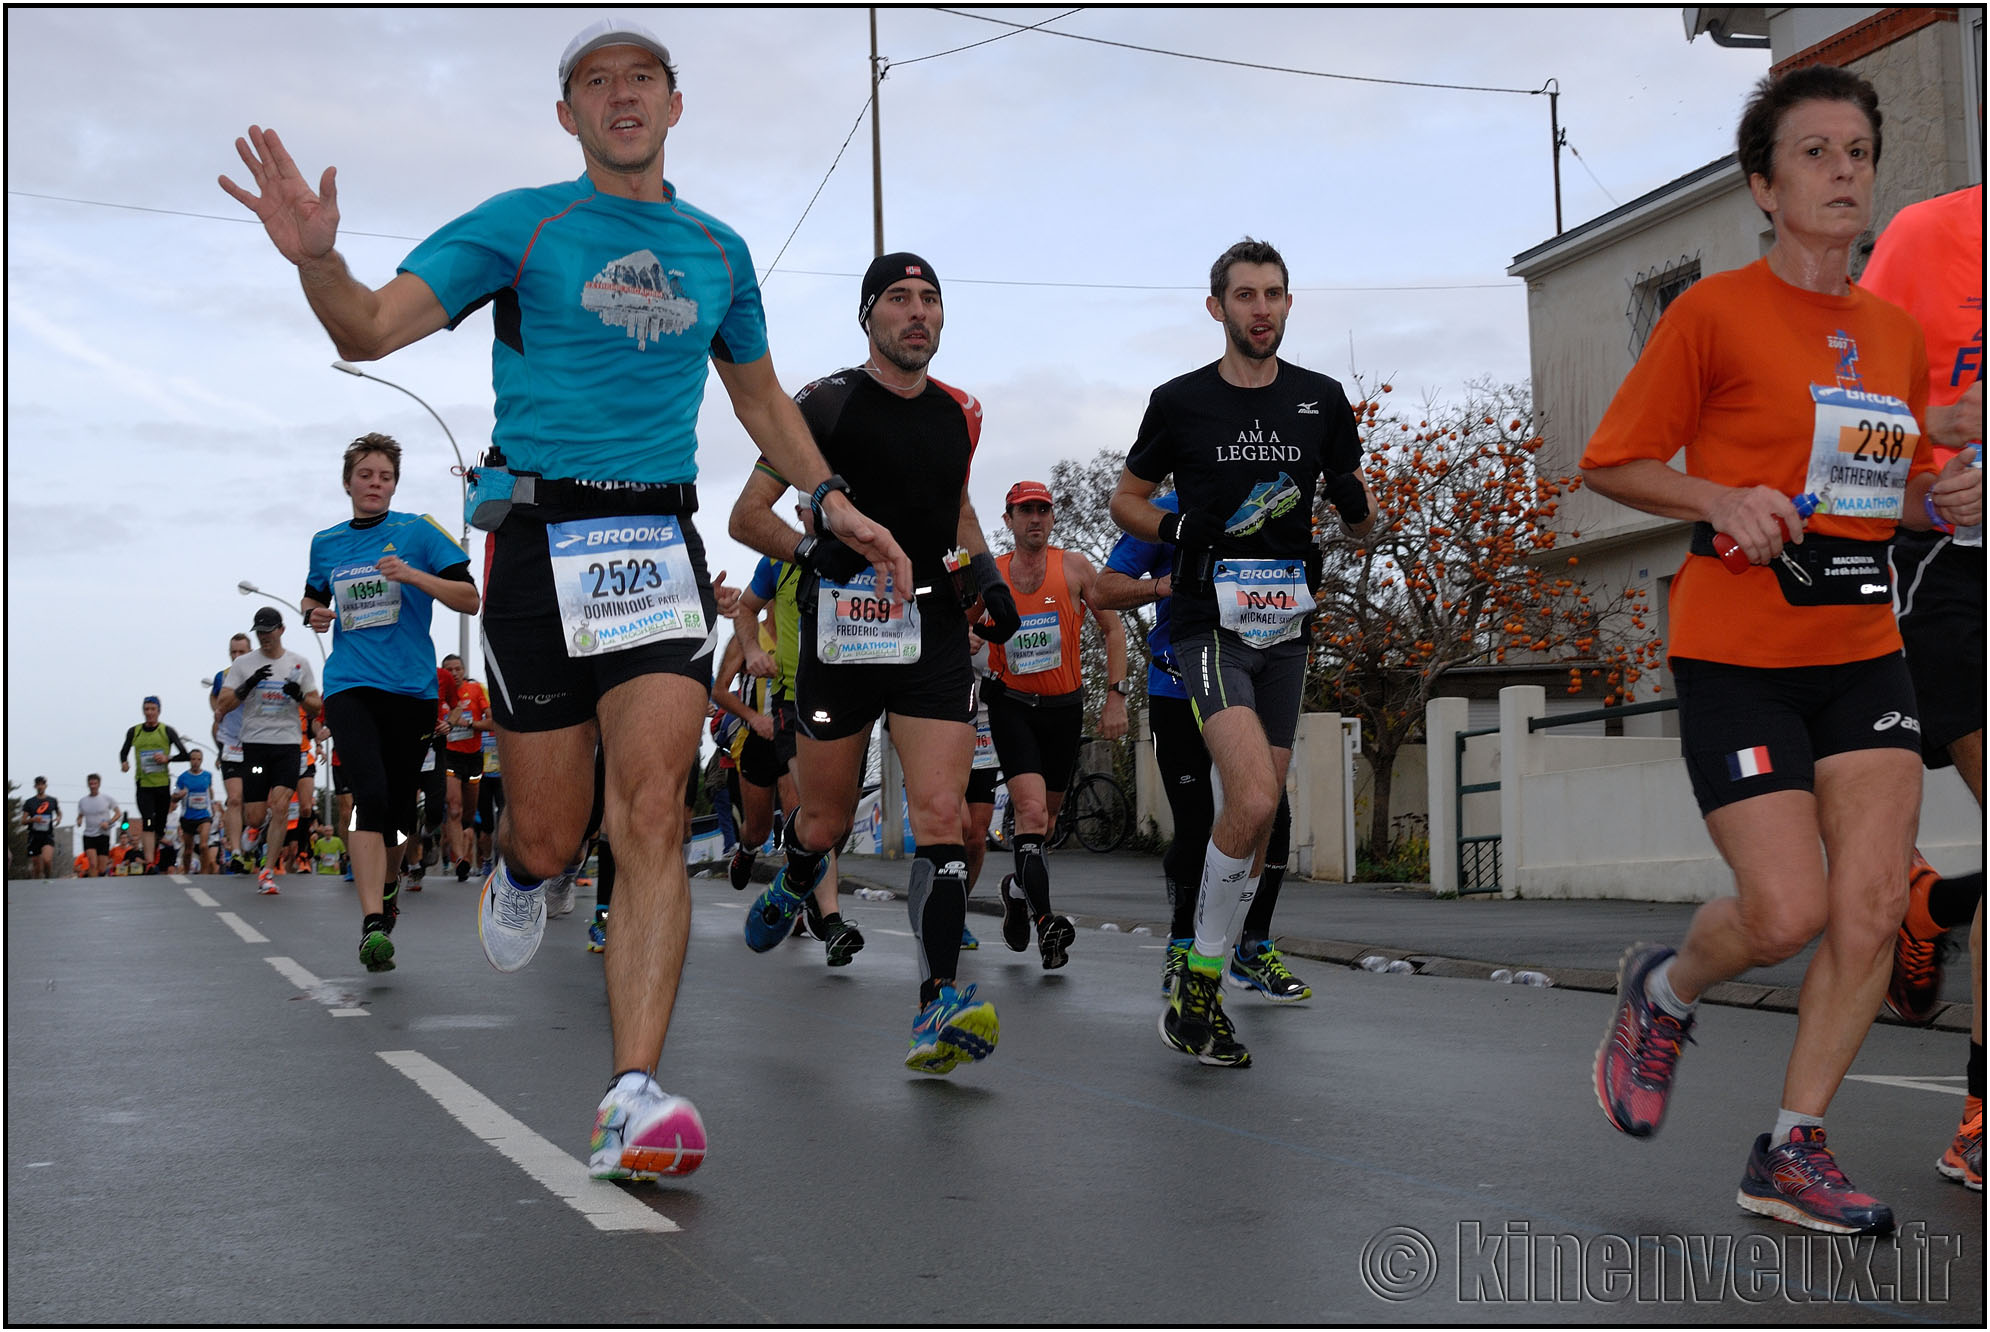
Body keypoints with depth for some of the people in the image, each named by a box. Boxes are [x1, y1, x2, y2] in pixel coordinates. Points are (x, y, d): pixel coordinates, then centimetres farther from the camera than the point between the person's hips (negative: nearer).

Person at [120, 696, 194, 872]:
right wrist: (124, 763, -2)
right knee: (148, 823, -17)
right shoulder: (134, 732, 6)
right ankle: (149, 863, -26)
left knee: (160, 825, 9)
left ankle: (156, 855, 32)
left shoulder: (167, 731, 1)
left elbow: (184, 755, 0)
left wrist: (167, 758, -17)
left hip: (163, 785, 1)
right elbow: (124, 752, 20)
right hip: (144, 786, -1)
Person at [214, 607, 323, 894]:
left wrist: (300, 696, -10)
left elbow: (315, 706, 12)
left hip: (288, 744, 0)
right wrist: (248, 685, -15)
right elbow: (223, 704, 0)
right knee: (256, 817, -3)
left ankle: (267, 872, -8)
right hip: (255, 743, 0)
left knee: (280, 808, -15)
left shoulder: (299, 663, 8)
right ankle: (249, 827, 35)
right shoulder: (243, 664, 5)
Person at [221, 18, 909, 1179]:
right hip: (541, 537, -2)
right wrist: (318, 257, -26)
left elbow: (760, 393, 30)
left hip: (663, 538, 2)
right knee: (551, 834, 2)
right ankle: (522, 874, 43)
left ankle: (634, 1103, -15)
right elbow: (370, 330, -5)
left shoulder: (717, 249, 15)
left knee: (653, 811, -14)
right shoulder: (522, 225, 3)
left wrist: (832, 499, 20)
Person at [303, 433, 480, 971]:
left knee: (398, 805, 9)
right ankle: (373, 923, -25)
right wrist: (314, 614, 5)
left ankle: (386, 884, 39)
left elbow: (470, 599, -4)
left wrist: (413, 575, -17)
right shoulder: (326, 543, 12)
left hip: (412, 687, 0)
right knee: (370, 796, -19)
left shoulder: (419, 532, 2)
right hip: (349, 685, 0)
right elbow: (313, 597, 29)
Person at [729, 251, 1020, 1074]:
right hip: (842, 633, -2)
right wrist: (809, 550, -20)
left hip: (934, 634, 3)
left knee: (940, 815, -12)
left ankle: (937, 1011, -16)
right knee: (825, 823, 9)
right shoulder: (827, 404, -3)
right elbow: (747, 516, -2)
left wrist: (985, 572, 11)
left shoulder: (959, 414, 11)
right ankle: (791, 887, 46)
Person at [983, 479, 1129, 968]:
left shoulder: (1075, 568, -4)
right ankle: (1045, 921, -22)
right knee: (1031, 810, -18)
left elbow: (1113, 628, 1)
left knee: (1047, 813, 14)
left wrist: (1115, 696, -4)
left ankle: (1019, 888, 40)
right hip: (1011, 704, -2)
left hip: (1064, 706, 2)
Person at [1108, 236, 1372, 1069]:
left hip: (1285, 625, 5)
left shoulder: (1321, 400, 9)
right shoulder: (1180, 402, 1)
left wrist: (1355, 503, -8)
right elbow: (1127, 499, 10)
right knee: (1252, 805, -22)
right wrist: (1180, 531, -7)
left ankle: (1206, 986, 24)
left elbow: (1360, 520, 15)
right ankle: (1193, 997, -9)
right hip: (1209, 623, -5)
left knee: (1256, 819, 8)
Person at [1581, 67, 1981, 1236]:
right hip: (1738, 653, -6)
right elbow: (1612, 463, -3)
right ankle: (1662, 990, 24)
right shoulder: (1714, 314, -5)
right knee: (1787, 912, -11)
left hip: (1864, 649, 6)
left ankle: (1793, 1151, 9)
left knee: (1875, 902, -4)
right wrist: (1723, 500, -18)